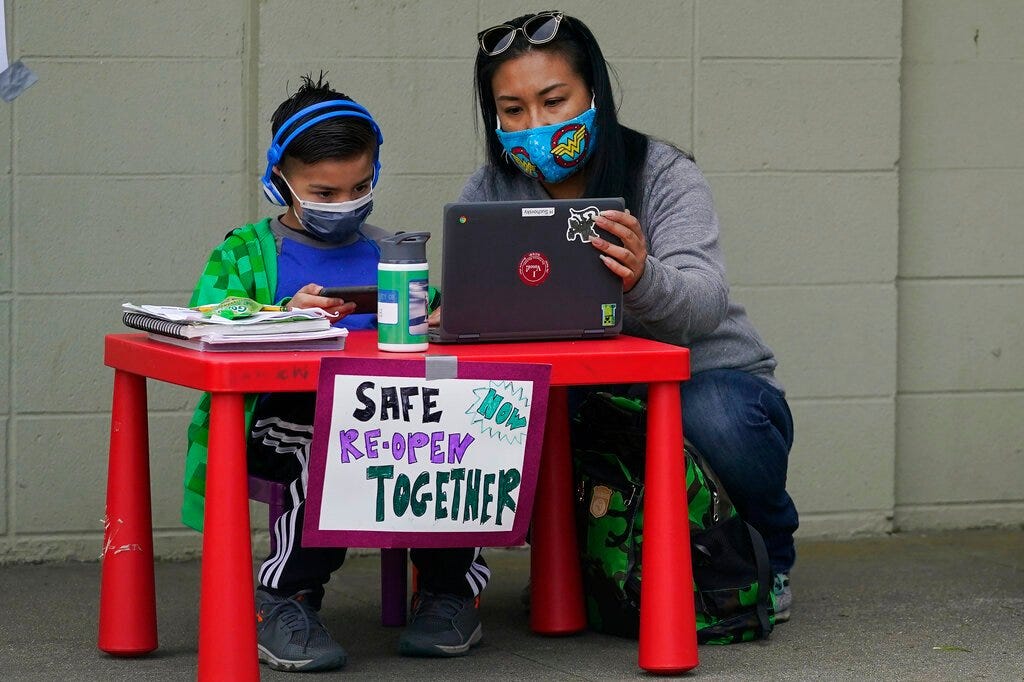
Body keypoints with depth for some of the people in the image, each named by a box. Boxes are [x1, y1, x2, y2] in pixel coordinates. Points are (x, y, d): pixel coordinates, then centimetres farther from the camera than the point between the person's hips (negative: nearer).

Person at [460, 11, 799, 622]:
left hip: (709, 380, -3)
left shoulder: (666, 176, -12)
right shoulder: (490, 193, 0)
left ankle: (768, 560, -4)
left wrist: (642, 279, -53)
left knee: (716, 420, -38)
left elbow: (703, 303, -29)